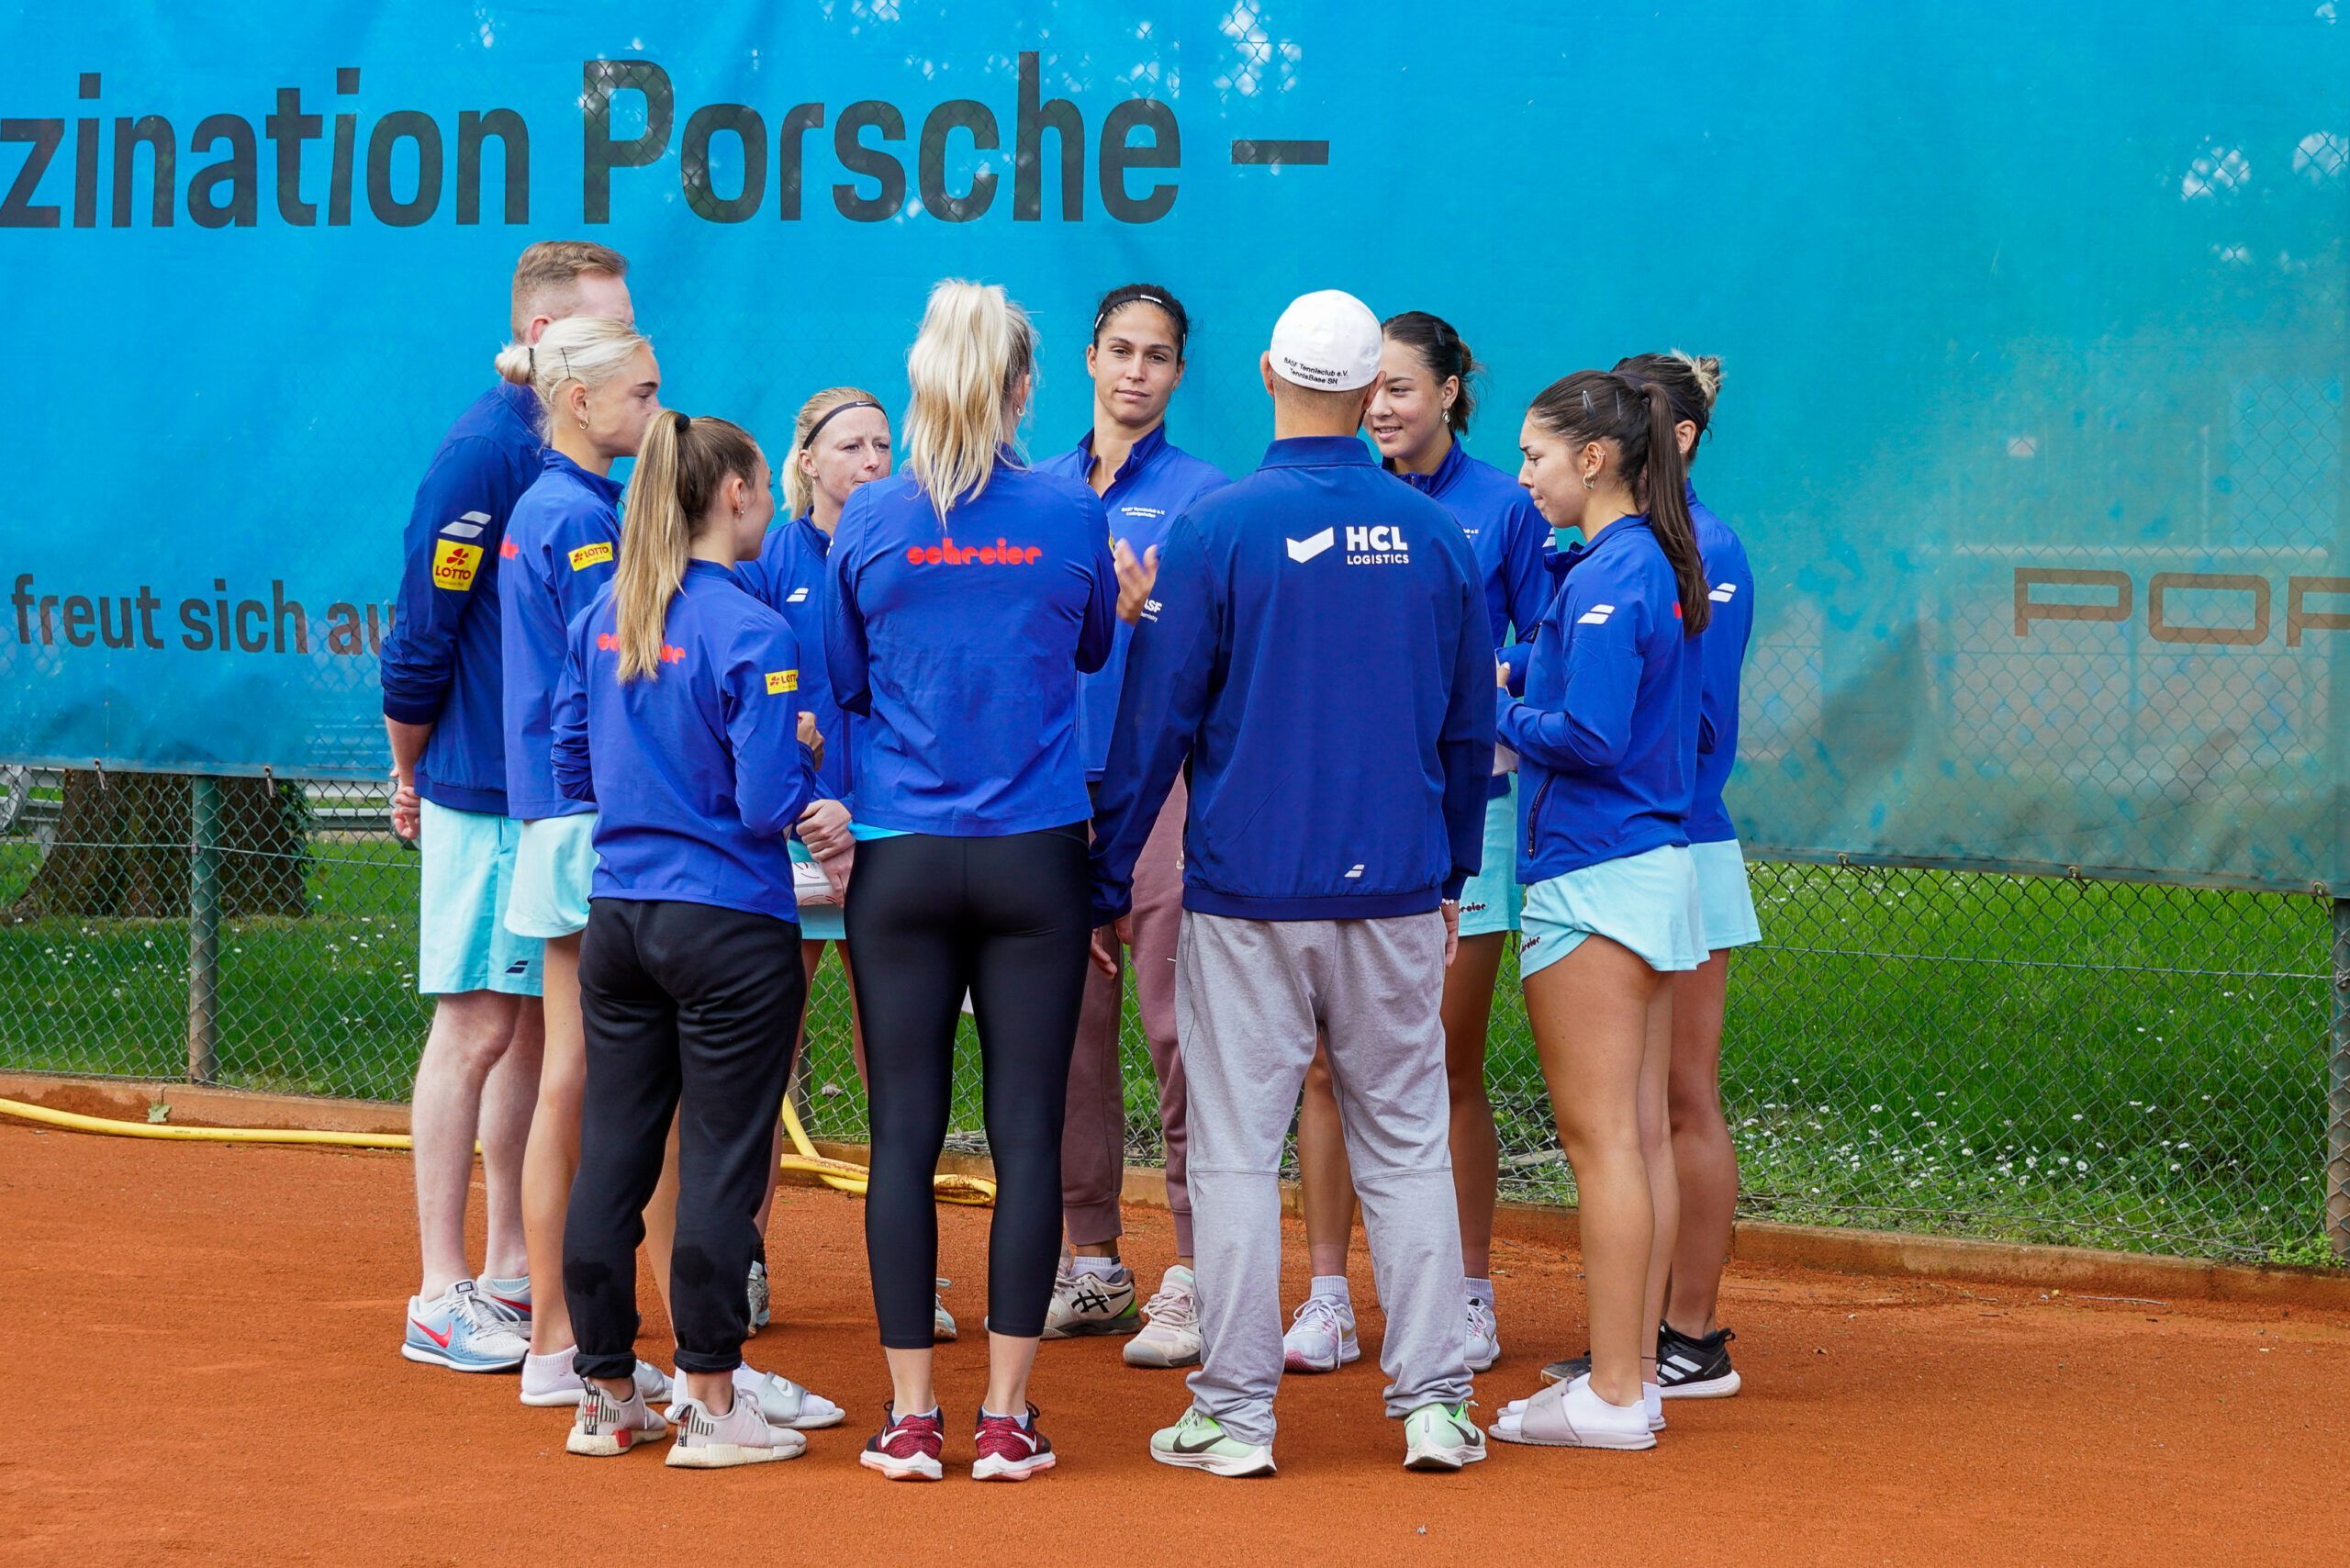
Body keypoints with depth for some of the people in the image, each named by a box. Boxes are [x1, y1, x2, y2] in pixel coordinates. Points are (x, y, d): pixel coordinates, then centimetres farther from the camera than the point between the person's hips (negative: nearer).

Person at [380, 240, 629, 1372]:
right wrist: (411, 772, -4)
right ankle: (441, 1298, 2)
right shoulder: (482, 452, -15)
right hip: (487, 794, -8)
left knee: (536, 1027, 12)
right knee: (478, 1026, -4)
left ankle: (510, 1276, 20)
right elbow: (422, 632, -13)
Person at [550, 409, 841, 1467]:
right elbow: (768, 806, -15)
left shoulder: (602, 616, 5)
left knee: (611, 1155, 9)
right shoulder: (750, 633, -14)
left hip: (616, 917, 6)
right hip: (729, 928, -6)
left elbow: (570, 763, 13)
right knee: (720, 1165, 1)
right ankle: (710, 1404, 5)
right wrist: (805, 755, 4)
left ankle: (606, 1395, 17)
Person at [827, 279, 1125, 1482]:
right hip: (1036, 859, 0)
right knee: (1027, 1131, 3)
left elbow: (835, 684, 8)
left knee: (904, 1133, 4)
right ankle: (1006, 1417, 2)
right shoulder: (1071, 515, -2)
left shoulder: (868, 521, -2)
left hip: (901, 862, 0)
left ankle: (909, 1417, 5)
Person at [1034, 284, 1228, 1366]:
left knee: (1177, 1029, -9)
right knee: (1070, 1031, 8)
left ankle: (1192, 1276, -7)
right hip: (1055, 783, 5)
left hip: (1165, 780, -5)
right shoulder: (1038, 492, 15)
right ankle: (1091, 1263, 17)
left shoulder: (1200, 494, 1)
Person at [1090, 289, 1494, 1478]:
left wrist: (1106, 879, 3)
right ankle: (1432, 1402, 7)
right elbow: (1471, 727, 13)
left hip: (1247, 896, -3)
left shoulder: (1217, 529, -7)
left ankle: (1235, 1415, 2)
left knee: (1236, 1154, 1)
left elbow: (1154, 719, -5)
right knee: (1407, 1147, 8)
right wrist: (1453, 871, 24)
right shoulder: (1433, 536, 4)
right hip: (1397, 891, 3)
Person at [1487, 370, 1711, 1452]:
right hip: (1657, 866, 10)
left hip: (1593, 878, -10)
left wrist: (1493, 717, -7)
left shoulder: (1607, 577, -16)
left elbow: (1590, 734, -21)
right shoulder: (1656, 562, 12)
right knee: (1641, 1132, 11)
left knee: (1599, 1136, -6)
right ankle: (1635, 1371, 16)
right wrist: (1510, 673, 8)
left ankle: (1611, 1398, -3)